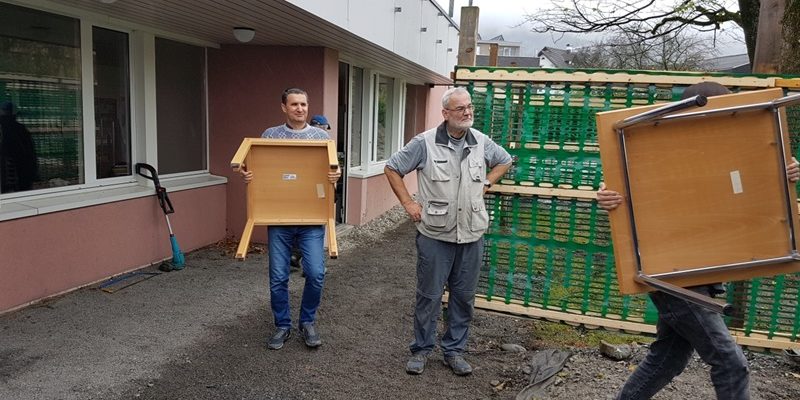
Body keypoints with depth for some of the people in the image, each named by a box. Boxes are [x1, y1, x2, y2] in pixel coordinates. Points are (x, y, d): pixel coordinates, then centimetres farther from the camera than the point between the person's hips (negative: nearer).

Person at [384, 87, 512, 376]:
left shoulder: (482, 142, 3)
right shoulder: (425, 142, -9)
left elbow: (505, 161, 22)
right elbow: (392, 168, 0)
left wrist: (485, 184, 9)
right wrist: (408, 203, -4)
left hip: (471, 236, 4)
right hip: (435, 235, -3)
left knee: (464, 296, 12)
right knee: (429, 295, 6)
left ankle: (454, 350, 28)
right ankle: (421, 349, 24)